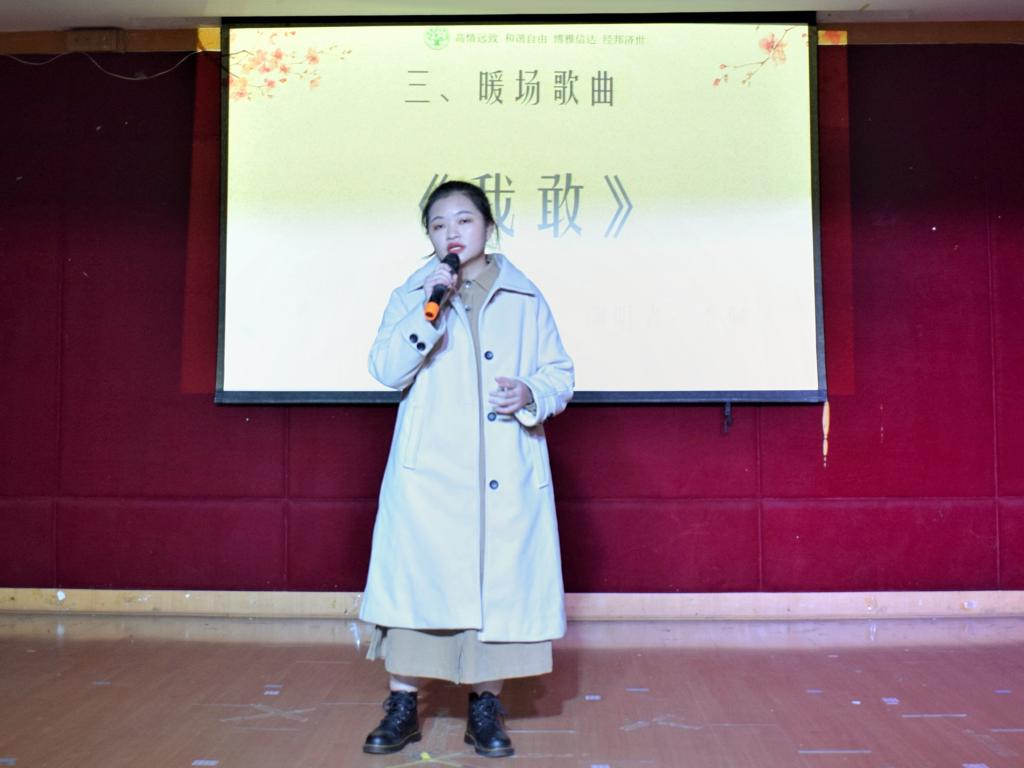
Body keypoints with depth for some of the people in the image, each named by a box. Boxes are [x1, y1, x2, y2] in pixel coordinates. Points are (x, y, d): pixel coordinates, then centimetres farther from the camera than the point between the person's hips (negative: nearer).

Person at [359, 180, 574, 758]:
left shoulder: (526, 299, 10)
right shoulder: (411, 295, 9)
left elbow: (561, 373, 9)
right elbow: (386, 370, -4)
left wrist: (531, 394, -12)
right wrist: (428, 309, -13)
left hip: (507, 476, 1)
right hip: (428, 471, 0)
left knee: (499, 582, 2)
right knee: (417, 579, -1)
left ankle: (486, 708, 18)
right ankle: (403, 706, 14)